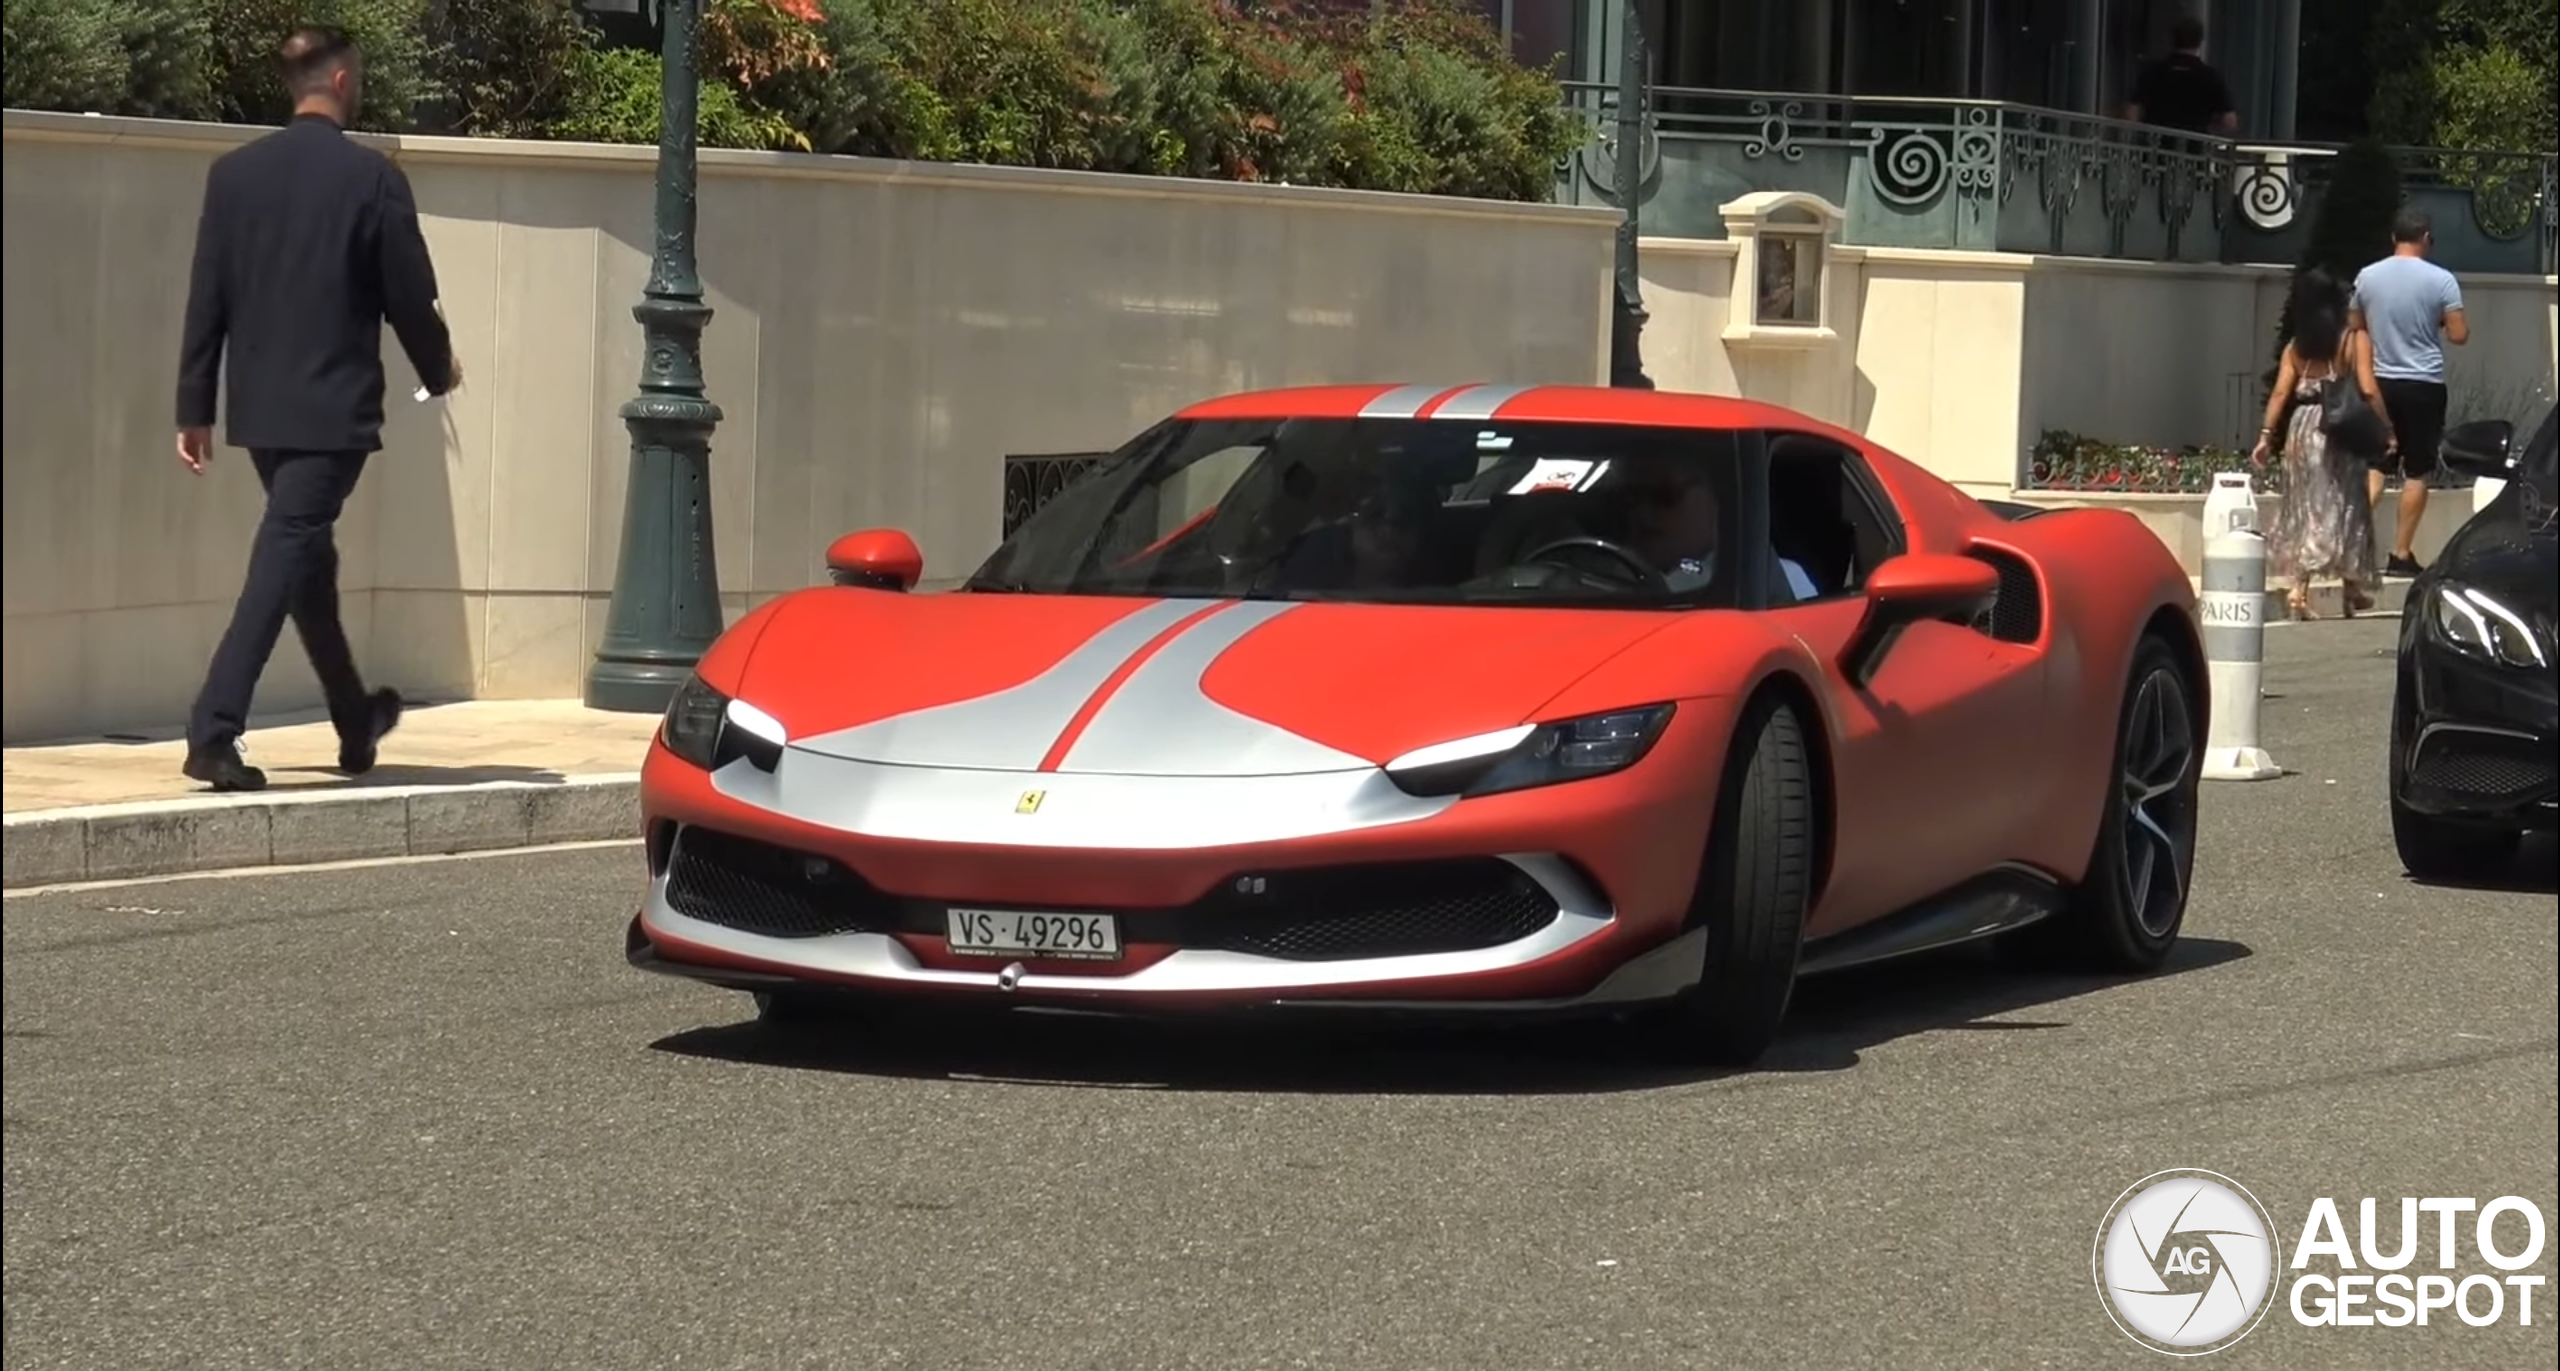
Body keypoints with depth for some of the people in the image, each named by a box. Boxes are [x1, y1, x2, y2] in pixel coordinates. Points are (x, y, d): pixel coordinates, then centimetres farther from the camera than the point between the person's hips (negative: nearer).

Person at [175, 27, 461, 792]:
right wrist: (438, 369, 13)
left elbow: (206, 300, 2)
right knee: (284, 559, -7)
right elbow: (409, 297, -6)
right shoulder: (372, 178, -10)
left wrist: (194, 407, 7)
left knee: (306, 555, 19)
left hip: (260, 406, 6)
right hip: (334, 408, -6)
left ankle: (356, 725, 33)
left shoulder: (233, 173, 2)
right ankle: (213, 732, -18)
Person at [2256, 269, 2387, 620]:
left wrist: (2266, 435, -2)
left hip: (2302, 427, 3)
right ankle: (2301, 588, 0)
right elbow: (2368, 390, -11)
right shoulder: (2355, 340, -3)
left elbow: (2281, 392, -2)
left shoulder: (2295, 347, 6)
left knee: (2304, 507, 11)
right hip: (2339, 431, -3)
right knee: (2341, 506, 5)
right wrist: (2387, 429, -5)